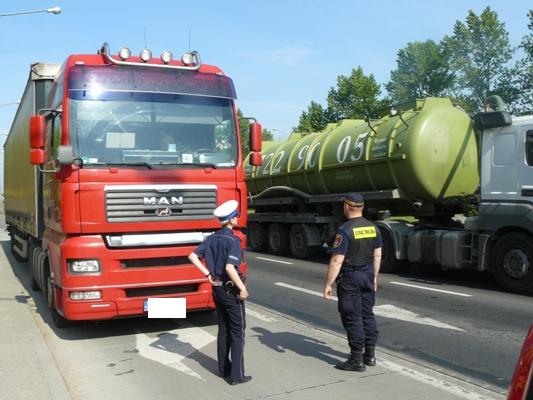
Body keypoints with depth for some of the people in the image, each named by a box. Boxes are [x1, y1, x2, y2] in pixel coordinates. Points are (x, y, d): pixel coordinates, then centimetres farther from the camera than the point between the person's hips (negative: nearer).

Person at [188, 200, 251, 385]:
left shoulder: (212, 238, 3)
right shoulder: (233, 241, -20)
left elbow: (192, 256, 0)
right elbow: (230, 268, -31)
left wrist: (208, 274, 2)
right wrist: (243, 288, -22)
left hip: (217, 289, 7)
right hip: (231, 291, -7)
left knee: (223, 330, 17)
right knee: (237, 332, 3)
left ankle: (224, 369, 25)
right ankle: (236, 375, 7)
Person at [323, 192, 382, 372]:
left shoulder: (345, 230, -18)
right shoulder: (373, 227, 4)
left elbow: (337, 261, -20)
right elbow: (377, 255, 11)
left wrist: (328, 284, -14)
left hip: (350, 277, -7)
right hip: (367, 275, 7)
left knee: (352, 318, 1)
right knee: (367, 315, 16)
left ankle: (357, 360, 6)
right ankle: (370, 355, 25)